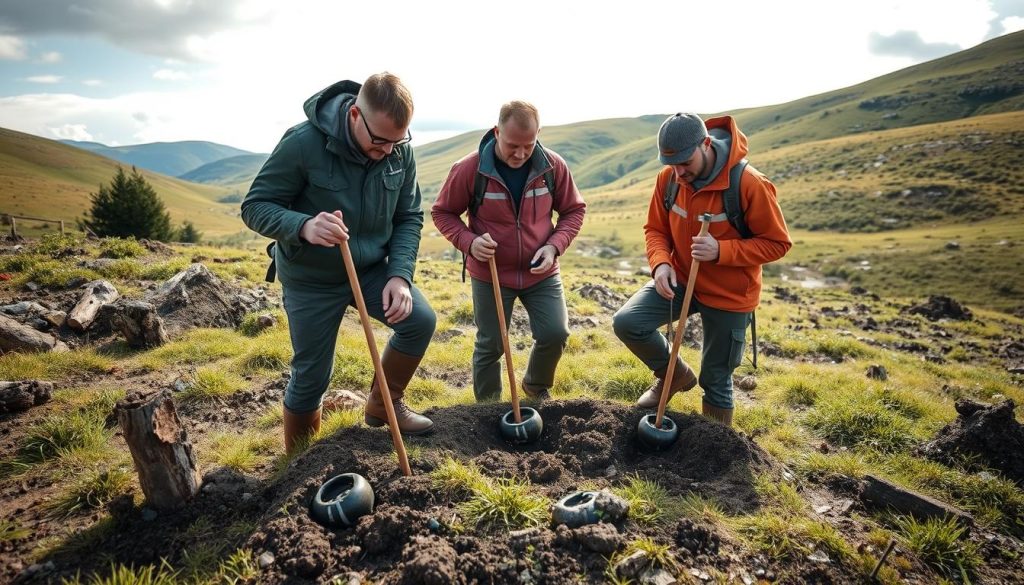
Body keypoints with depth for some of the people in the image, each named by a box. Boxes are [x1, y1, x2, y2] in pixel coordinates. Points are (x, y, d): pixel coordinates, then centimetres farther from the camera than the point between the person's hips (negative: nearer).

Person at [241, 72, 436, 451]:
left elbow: (409, 217, -3)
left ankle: (383, 404, 13)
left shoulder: (400, 151, -11)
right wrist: (304, 226, -41)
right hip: (311, 279, -4)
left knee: (421, 320, -14)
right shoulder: (304, 142, -24)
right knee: (310, 378, 4)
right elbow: (255, 207, -19)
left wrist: (400, 275, -18)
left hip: (371, 269, 4)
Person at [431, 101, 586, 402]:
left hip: (541, 273, 2)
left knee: (555, 333, -7)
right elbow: (442, 212, -4)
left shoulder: (553, 165, -10)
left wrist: (554, 245, -14)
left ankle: (537, 386, 26)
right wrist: (469, 241, -22)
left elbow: (574, 210, 3)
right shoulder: (469, 169, -17)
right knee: (490, 345, 7)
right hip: (490, 275, -1)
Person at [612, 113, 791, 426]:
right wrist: (661, 263, -19)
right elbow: (655, 229, 3)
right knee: (627, 322, -16)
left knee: (716, 379, 8)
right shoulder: (668, 178, -10)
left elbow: (777, 243, -16)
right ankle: (676, 374, 13)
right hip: (680, 279, 4)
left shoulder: (749, 183, -23)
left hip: (729, 294, -4)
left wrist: (721, 251, -30)